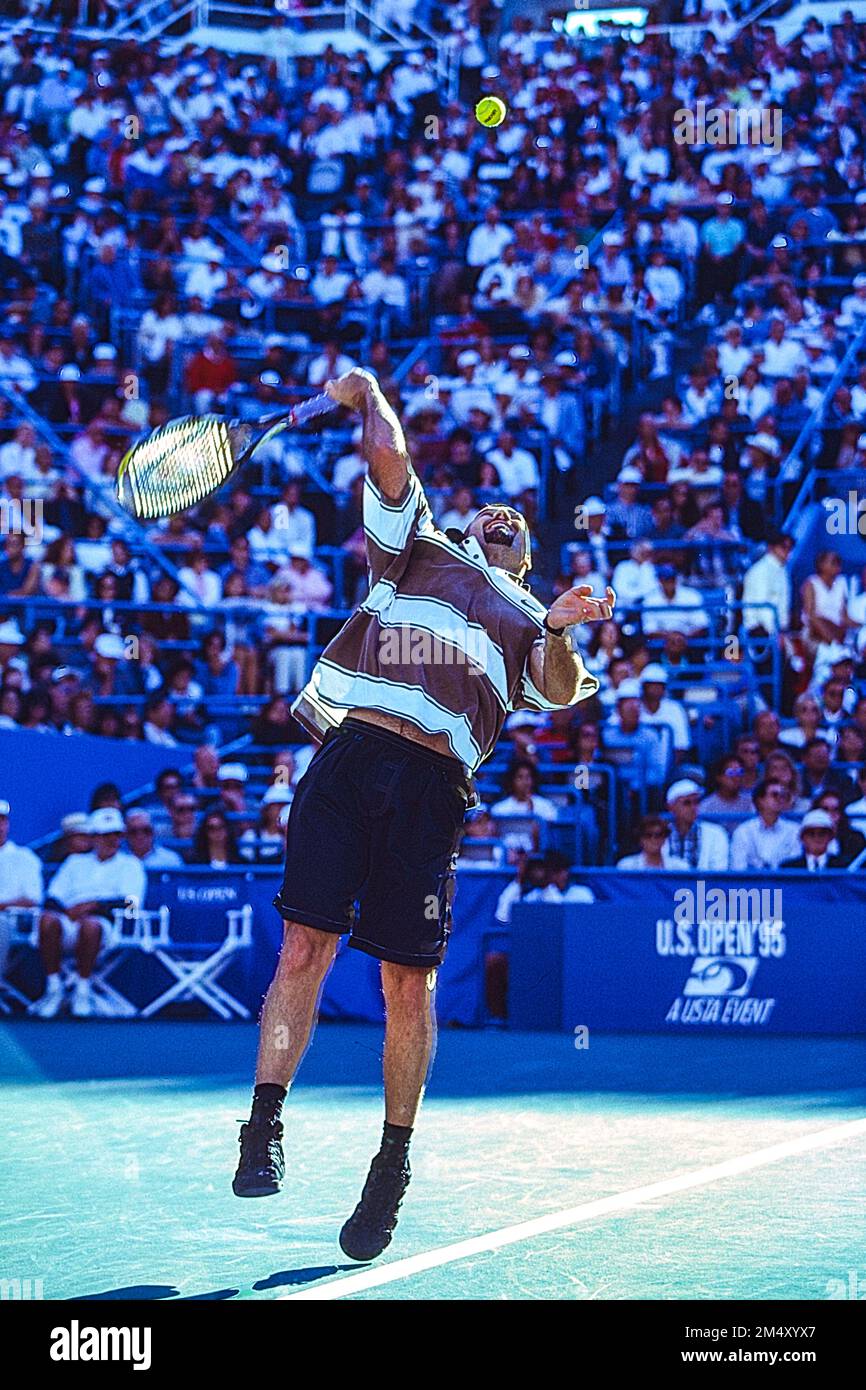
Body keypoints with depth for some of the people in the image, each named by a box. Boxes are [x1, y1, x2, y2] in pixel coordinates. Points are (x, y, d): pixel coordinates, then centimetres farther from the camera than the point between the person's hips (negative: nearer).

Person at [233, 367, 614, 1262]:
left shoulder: (525, 620, 28)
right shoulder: (418, 550, 27)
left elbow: (559, 692, 9)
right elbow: (390, 462, 15)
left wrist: (561, 631, -8)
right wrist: (368, 396, 20)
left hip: (430, 784, 1)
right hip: (350, 747, -1)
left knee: (409, 982, -3)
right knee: (306, 946, -11)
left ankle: (394, 1159, 9)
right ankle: (265, 1125, -6)